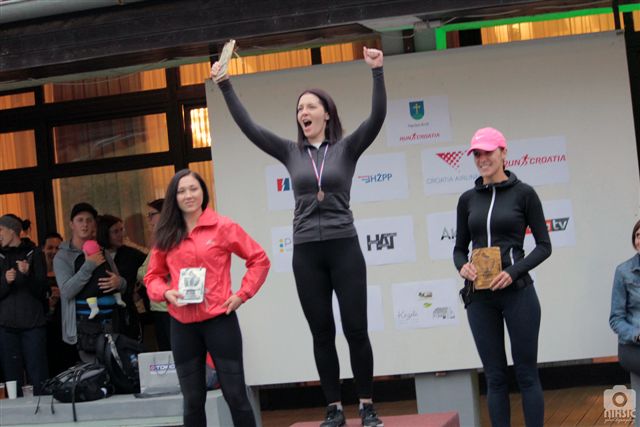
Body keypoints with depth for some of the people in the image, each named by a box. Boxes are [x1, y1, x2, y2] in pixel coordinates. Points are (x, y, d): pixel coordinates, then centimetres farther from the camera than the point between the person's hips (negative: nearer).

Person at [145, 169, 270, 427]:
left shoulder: (222, 227, -2)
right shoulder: (166, 235, 7)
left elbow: (259, 260, 2)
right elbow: (153, 276, 13)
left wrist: (242, 294, -7)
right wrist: (166, 293, -7)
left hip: (219, 320, -3)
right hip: (182, 325, 3)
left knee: (235, 394, 0)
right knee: (192, 400, 9)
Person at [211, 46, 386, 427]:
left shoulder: (347, 148, 2)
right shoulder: (291, 152, 8)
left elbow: (377, 117, -12)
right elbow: (248, 127, 4)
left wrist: (378, 73, -22)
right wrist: (225, 86, -2)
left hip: (344, 247, -2)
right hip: (306, 252, 3)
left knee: (356, 330, -1)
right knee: (322, 334, 6)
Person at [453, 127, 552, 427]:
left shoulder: (523, 193, -1)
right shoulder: (468, 199, 9)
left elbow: (544, 245, -1)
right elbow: (459, 248, 13)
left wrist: (514, 271, -15)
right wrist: (462, 266, -9)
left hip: (517, 292, -3)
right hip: (480, 297, 3)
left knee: (526, 373, 1)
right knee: (494, 376, 6)